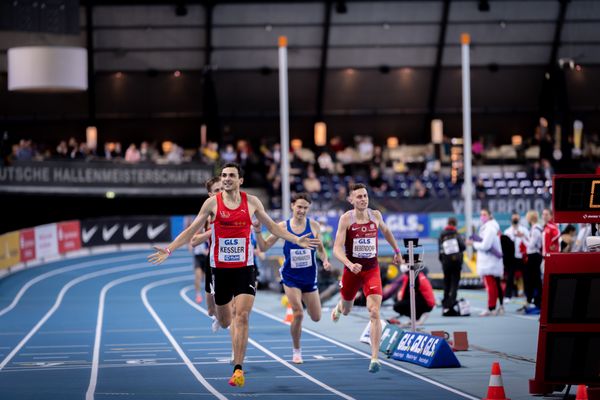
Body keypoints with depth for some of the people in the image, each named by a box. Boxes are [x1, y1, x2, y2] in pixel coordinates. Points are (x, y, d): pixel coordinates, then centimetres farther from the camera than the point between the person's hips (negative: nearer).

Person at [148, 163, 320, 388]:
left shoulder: (251, 202, 1)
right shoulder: (212, 203, -3)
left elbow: (272, 226, 14)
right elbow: (191, 231, 2)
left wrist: (297, 240, 7)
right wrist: (168, 250, -7)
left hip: (244, 268, 0)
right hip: (220, 268, 0)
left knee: (242, 317, -15)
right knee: (225, 322, 11)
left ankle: (238, 369, -13)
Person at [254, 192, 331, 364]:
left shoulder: (314, 226, -4)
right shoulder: (283, 227, -7)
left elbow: (320, 249, 8)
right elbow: (264, 247, -2)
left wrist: (325, 260, -11)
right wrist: (258, 232, -19)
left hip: (309, 277, 2)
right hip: (290, 277, -2)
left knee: (316, 318, 9)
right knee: (298, 313, -16)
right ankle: (296, 351, 4)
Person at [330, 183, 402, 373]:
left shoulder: (375, 215, -3)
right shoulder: (346, 218, -13)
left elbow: (386, 231, 20)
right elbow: (337, 248, -19)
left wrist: (396, 251, 28)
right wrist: (350, 264, -35)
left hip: (372, 270, 1)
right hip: (352, 270, -1)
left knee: (374, 313, -16)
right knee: (346, 310, 21)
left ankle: (375, 358, -17)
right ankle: (338, 308, 63)